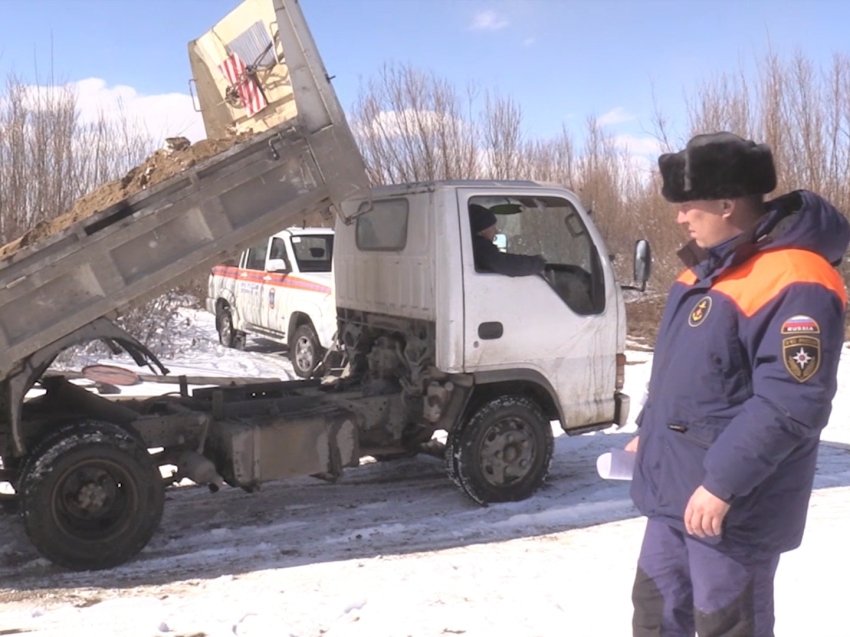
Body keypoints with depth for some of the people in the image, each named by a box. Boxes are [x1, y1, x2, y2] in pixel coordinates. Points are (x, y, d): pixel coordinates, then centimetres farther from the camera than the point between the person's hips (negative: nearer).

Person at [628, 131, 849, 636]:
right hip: (675, 488, 9)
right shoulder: (709, 265, 9)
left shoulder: (793, 284, -23)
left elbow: (789, 405, -27)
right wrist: (648, 432, 21)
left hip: (731, 506, -9)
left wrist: (722, 483, -26)